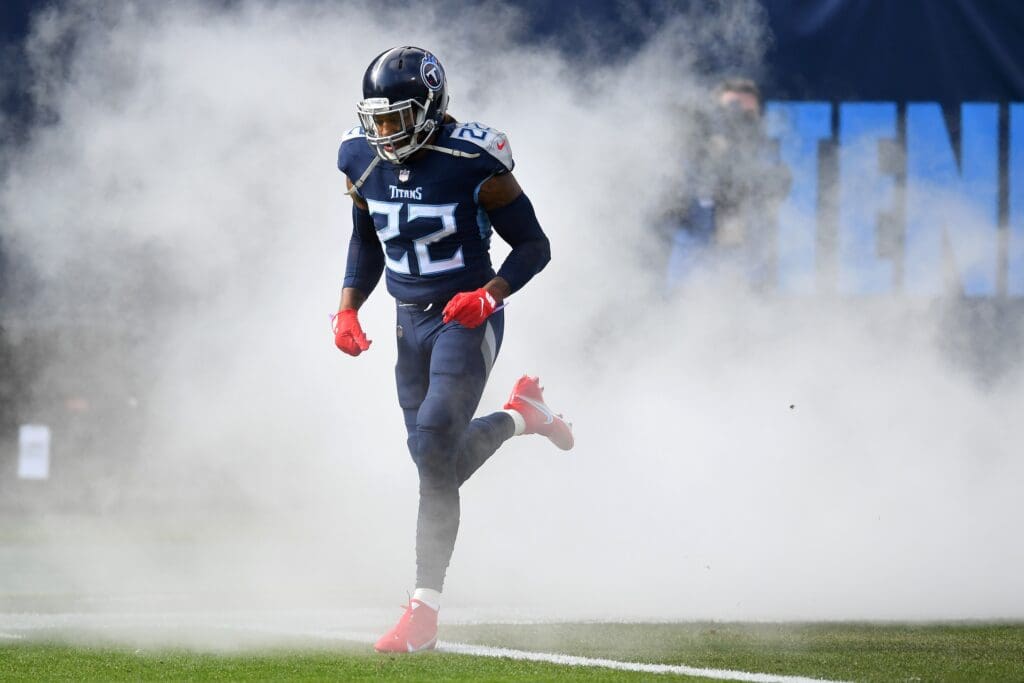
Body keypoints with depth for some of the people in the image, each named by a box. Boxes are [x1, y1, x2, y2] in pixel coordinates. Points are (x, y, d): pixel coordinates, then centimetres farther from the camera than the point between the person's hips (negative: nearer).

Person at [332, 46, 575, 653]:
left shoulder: (472, 164, -18)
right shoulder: (365, 165, -1)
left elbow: (534, 246, -9)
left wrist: (488, 295, -24)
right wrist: (348, 308, 3)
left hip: (467, 320, -7)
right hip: (411, 323, 7)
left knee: (434, 449, -18)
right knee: (436, 461, 7)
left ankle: (425, 608, -13)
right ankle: (522, 415, 36)